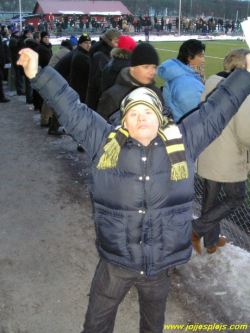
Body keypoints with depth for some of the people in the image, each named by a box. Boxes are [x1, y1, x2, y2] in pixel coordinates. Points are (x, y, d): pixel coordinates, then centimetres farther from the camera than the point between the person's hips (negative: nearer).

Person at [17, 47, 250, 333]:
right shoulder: (105, 141, -5)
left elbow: (216, 110, 0)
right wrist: (38, 75, -10)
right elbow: (71, 110, -6)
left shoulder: (183, 141, -3)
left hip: (162, 264, 1)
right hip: (114, 262, 0)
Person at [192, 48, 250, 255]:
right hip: (230, 160, -7)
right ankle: (198, 228, 5)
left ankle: (211, 242, 36)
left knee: (211, 197, 20)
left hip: (207, 155, 7)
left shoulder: (211, 85, -1)